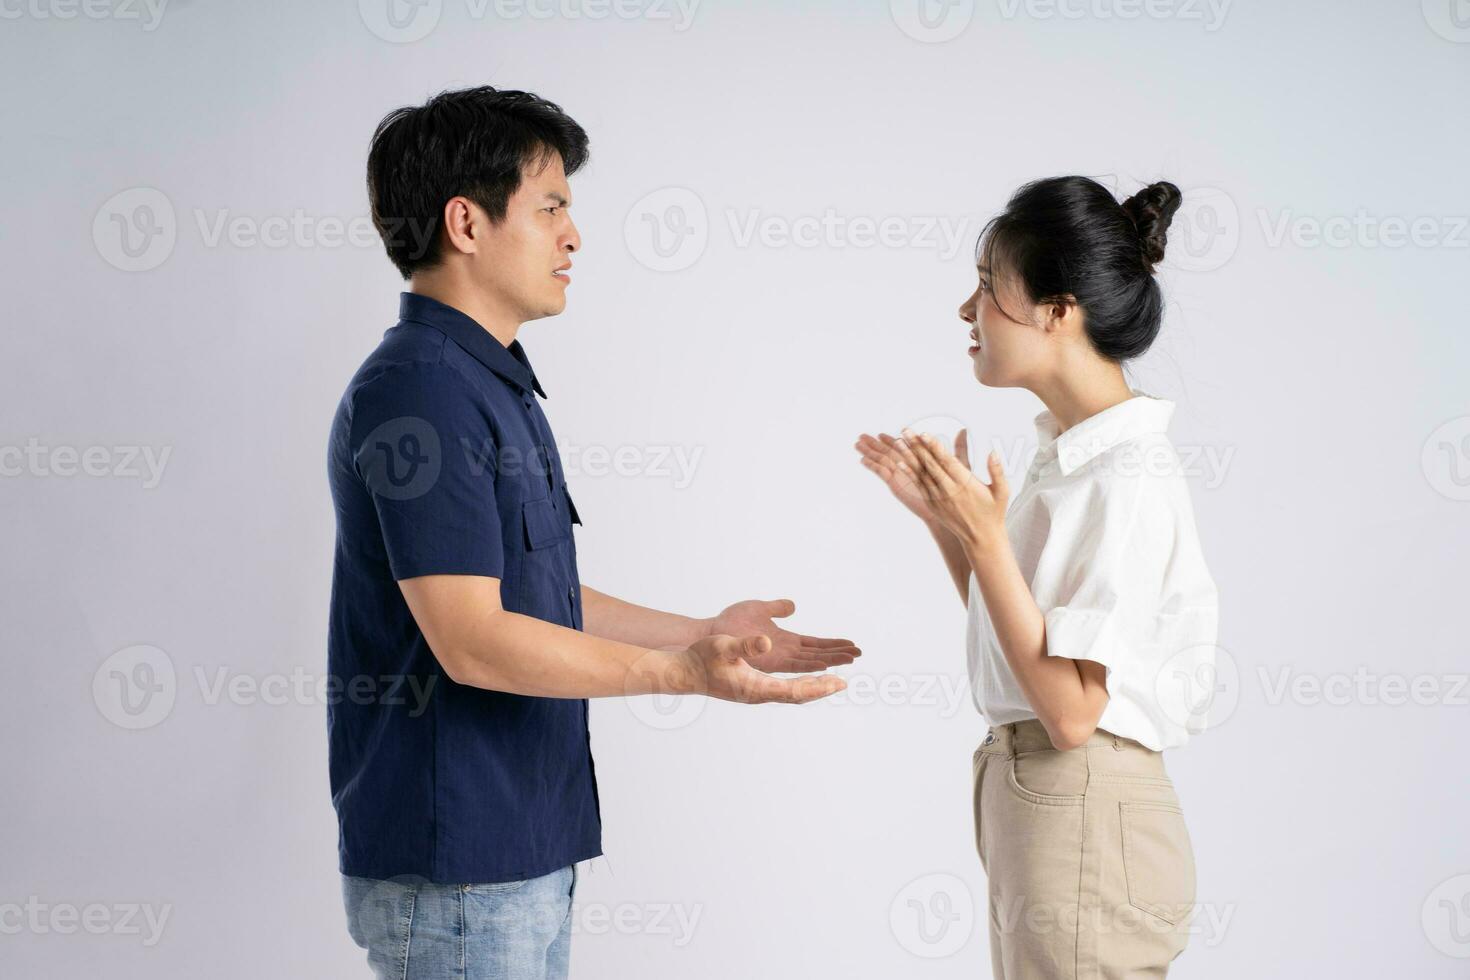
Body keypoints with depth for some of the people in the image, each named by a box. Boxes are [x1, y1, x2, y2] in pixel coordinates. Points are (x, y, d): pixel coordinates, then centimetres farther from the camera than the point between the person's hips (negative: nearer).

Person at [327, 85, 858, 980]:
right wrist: (684, 673, -27)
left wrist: (705, 633, 17)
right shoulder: (419, 395, -18)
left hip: (521, 851, 10)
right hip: (454, 870, -10)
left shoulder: (493, 383, 14)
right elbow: (470, 640, -24)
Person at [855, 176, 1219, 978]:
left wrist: (985, 539, -22)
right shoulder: (1069, 452, 8)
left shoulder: (1132, 481, -19)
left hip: (1086, 829, -9)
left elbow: (1071, 709, -22)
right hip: (1028, 809, 9)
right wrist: (942, 516, 5)